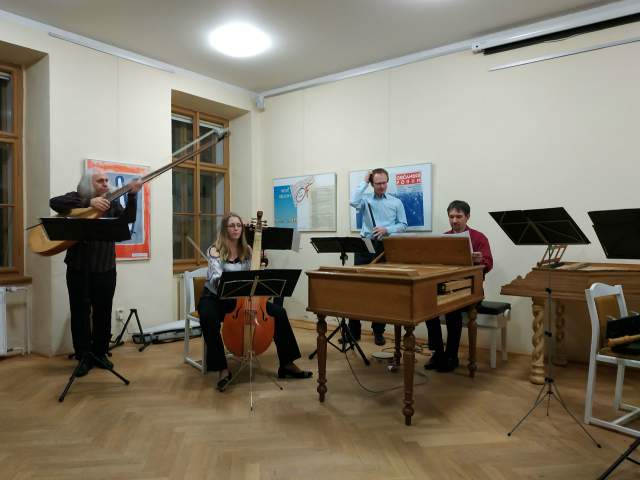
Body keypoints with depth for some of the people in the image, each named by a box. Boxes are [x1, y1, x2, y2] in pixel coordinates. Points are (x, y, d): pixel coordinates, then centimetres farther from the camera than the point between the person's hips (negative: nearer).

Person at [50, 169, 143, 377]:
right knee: (80, 312, 4)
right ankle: (84, 357, 15)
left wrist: (132, 196, -23)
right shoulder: (76, 197, 1)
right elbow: (55, 202, -19)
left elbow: (128, 219, -9)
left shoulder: (112, 202, 6)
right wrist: (89, 202, -27)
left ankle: (100, 353, 23)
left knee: (103, 312, 9)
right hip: (79, 267, -2)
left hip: (105, 267, 2)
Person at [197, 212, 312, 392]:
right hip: (214, 297, -4)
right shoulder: (215, 250, -10)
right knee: (208, 319, -40)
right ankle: (222, 370, -25)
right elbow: (215, 279, -23)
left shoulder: (247, 250, 5)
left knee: (279, 312, -14)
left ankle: (287, 364, -5)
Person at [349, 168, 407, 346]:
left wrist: (387, 229, -12)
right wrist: (364, 181, -5)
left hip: (385, 247, 0)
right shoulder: (365, 199, 7)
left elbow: (403, 225, 6)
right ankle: (353, 331, 6)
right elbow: (353, 202, -15)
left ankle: (378, 331, 15)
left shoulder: (396, 202, 9)